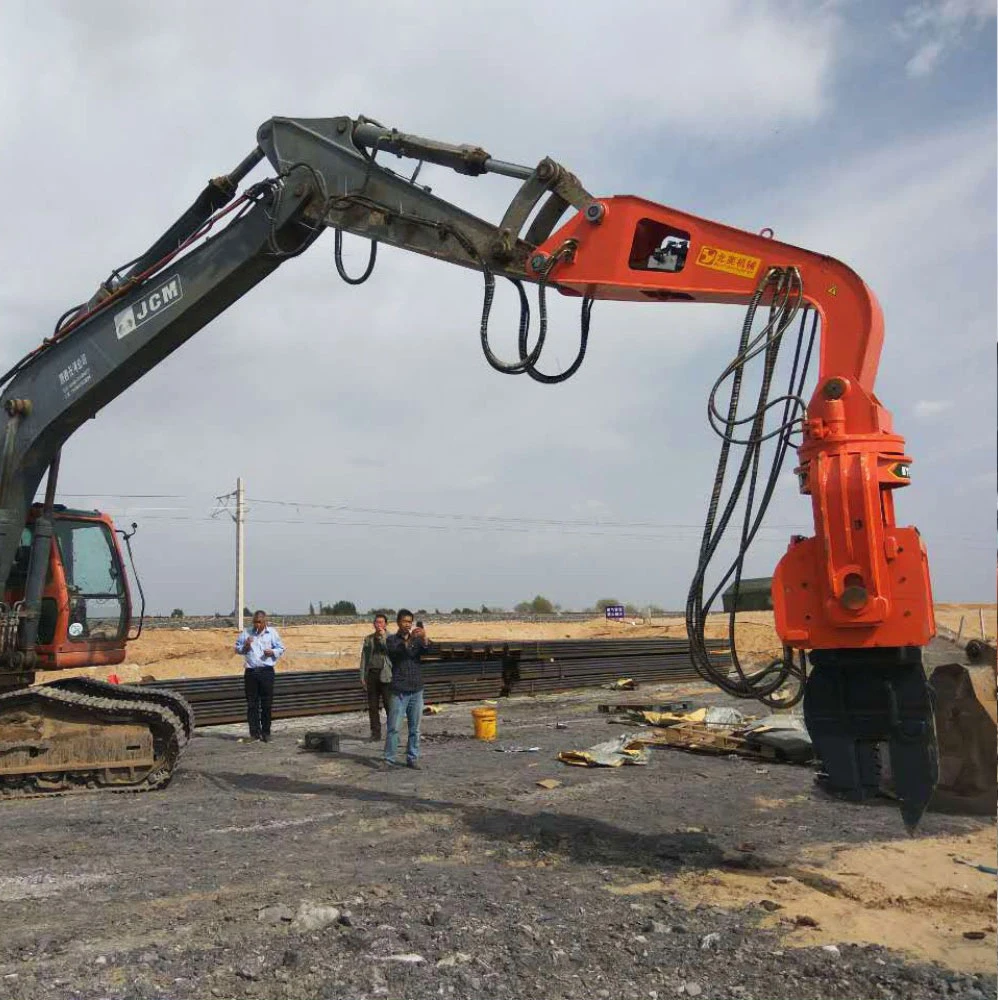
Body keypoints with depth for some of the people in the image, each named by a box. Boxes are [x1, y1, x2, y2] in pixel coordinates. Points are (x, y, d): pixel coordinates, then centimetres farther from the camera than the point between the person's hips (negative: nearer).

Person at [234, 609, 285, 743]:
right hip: (250, 672, 1)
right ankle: (254, 733, 9)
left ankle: (266, 733, 12)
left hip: (267, 671, -1)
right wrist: (245, 647, -7)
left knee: (266, 704, 2)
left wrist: (272, 652, -11)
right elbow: (237, 648, 13)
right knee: (252, 704, 2)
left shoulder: (272, 633, 6)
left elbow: (281, 649, 9)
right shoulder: (246, 633, 9)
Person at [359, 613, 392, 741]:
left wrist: (383, 636, -16)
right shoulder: (369, 639, 14)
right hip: (372, 674, 4)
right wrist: (362, 676, 8)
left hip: (386, 675, -4)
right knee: (373, 706, 6)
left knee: (389, 705, -6)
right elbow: (364, 658, 14)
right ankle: (375, 733, 14)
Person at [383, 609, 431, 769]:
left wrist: (424, 638, -32)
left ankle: (412, 759, 15)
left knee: (415, 727, 7)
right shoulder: (392, 640, 1)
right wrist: (409, 639, -35)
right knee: (394, 727, -5)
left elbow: (427, 649, -10)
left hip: (416, 689, 3)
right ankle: (389, 760, 2)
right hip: (399, 691, -3)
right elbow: (395, 651, -20)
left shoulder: (417, 640, 9)